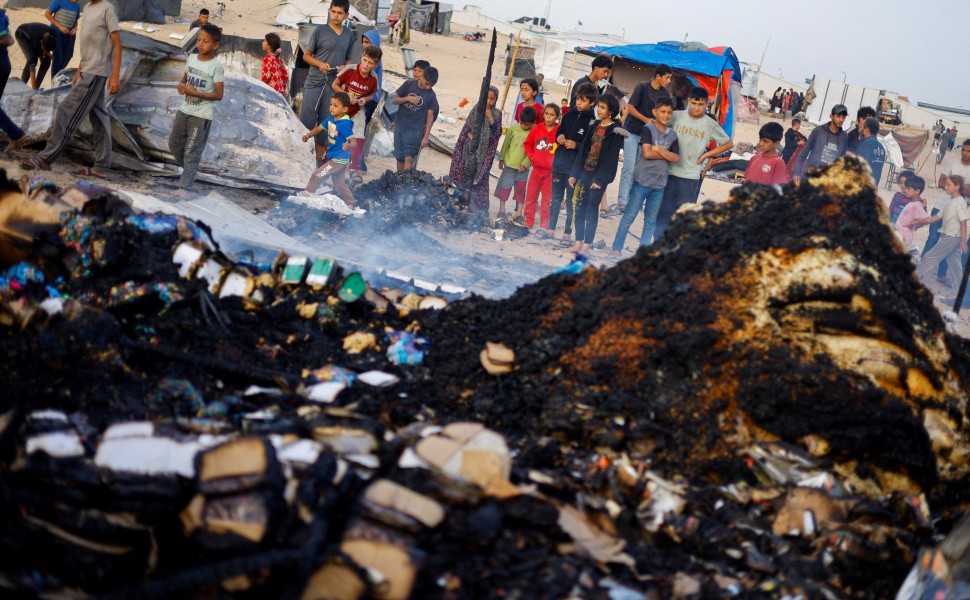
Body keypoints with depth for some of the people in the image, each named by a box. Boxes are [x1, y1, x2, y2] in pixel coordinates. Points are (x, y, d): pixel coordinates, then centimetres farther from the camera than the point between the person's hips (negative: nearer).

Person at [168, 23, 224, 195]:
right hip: (185, 110, 7)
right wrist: (181, 85, -6)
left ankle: (184, 187, -5)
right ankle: (189, 169, 37)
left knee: (192, 152, -6)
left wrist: (195, 93, -24)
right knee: (174, 144, 16)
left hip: (202, 115, -7)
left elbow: (218, 95, -16)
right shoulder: (191, 58, 4)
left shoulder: (216, 67, -15)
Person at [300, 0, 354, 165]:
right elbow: (306, 55, 1)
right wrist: (320, 64, -17)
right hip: (314, 82, -4)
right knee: (307, 120, -5)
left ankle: (319, 160, 17)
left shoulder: (349, 35, 9)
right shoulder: (319, 31, -3)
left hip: (334, 85, 4)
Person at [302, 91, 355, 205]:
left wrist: (348, 146, -49)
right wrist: (308, 136, -3)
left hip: (339, 160, -9)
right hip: (333, 157, 9)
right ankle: (351, 204, 32)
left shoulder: (344, 124, -25)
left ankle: (307, 194, 14)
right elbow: (319, 128, 12)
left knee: (317, 174, -4)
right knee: (339, 183, 20)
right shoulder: (331, 119, -1)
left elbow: (353, 141, -26)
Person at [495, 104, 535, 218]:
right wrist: (501, 159, 8)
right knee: (504, 187, 8)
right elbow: (506, 144, 5)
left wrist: (526, 162, -14)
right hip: (509, 164, 2)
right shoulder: (513, 129, -3)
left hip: (523, 167, -2)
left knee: (521, 190, 7)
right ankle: (501, 210, 20)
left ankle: (519, 214, 14)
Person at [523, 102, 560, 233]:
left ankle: (544, 227, 5)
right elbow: (527, 144, 13)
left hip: (551, 170, -4)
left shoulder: (560, 131, -8)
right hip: (537, 168, 4)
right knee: (531, 196, 10)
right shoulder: (537, 128, 2)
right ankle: (528, 223, 21)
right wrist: (531, 157, 1)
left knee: (547, 199, 0)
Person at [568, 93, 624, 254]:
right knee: (581, 207, 6)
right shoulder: (594, 127, 11)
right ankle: (578, 242, 11)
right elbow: (583, 150, 12)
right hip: (585, 172, 6)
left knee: (592, 208, -3)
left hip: (599, 175, -6)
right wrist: (574, 173, 7)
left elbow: (611, 156, -12)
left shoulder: (615, 130, -8)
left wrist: (600, 179, -17)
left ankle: (586, 245, 1)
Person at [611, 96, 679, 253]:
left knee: (651, 221, 9)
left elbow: (676, 158, -1)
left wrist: (658, 149, -10)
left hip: (659, 184, 5)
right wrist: (666, 155, -6)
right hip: (642, 181, -5)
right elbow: (647, 153, -17)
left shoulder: (672, 134, 9)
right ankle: (616, 249, 3)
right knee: (629, 217, -2)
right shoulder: (648, 129, -6)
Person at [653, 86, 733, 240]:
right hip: (670, 171, 1)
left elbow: (728, 143, 6)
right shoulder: (677, 116, -1)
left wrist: (707, 154, -2)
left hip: (691, 176, -1)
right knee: (664, 209, 5)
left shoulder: (710, 125, -3)